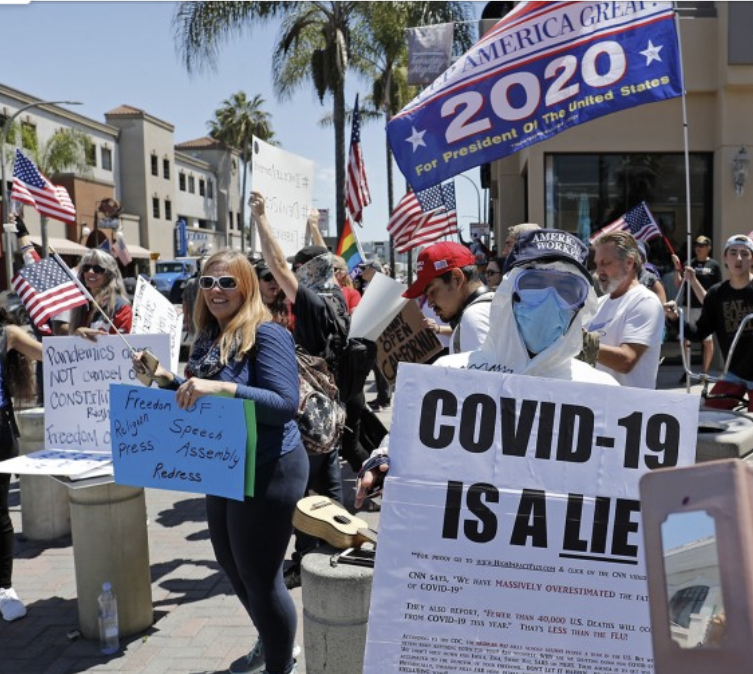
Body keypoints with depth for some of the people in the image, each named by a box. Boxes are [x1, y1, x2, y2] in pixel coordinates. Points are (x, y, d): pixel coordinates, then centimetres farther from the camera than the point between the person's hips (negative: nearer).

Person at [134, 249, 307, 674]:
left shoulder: (267, 334, -17)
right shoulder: (209, 339, 7)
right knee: (233, 567, 23)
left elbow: (285, 404, -27)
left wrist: (222, 388, -36)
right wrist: (168, 381, 0)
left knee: (260, 576, 4)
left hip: (268, 471, -9)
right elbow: (199, 401, 16)